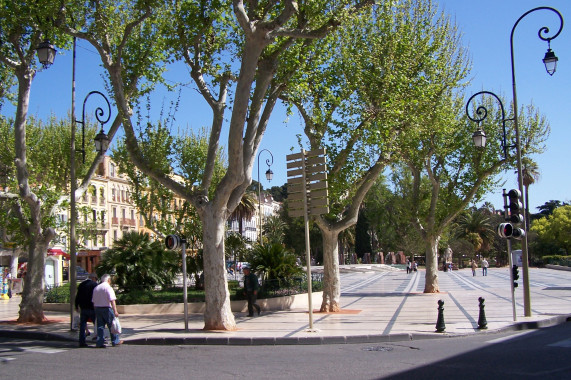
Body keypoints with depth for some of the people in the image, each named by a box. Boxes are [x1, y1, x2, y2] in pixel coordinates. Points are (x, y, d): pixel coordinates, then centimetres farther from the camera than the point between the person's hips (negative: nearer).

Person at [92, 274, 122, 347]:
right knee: (112, 325, 5)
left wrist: (95, 310, 21)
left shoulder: (96, 288, 12)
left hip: (97, 308, 6)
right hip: (106, 308, -6)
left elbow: (93, 301, 15)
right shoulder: (108, 288, -10)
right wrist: (115, 311, -20)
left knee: (100, 326, 8)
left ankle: (100, 343, 5)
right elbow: (112, 300, -18)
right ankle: (115, 341, 12)